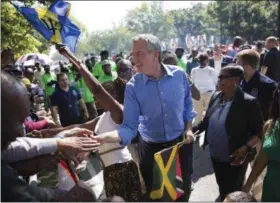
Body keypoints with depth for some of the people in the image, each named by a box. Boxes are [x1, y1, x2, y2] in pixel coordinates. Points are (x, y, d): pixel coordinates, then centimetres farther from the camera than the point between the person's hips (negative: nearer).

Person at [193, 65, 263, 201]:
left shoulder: (248, 102, -19)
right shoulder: (216, 97, 0)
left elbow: (259, 131, -14)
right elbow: (207, 121, 9)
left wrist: (246, 148, -28)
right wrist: (193, 130, -5)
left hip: (234, 159, -5)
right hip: (215, 156, 6)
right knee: (222, 187, 26)